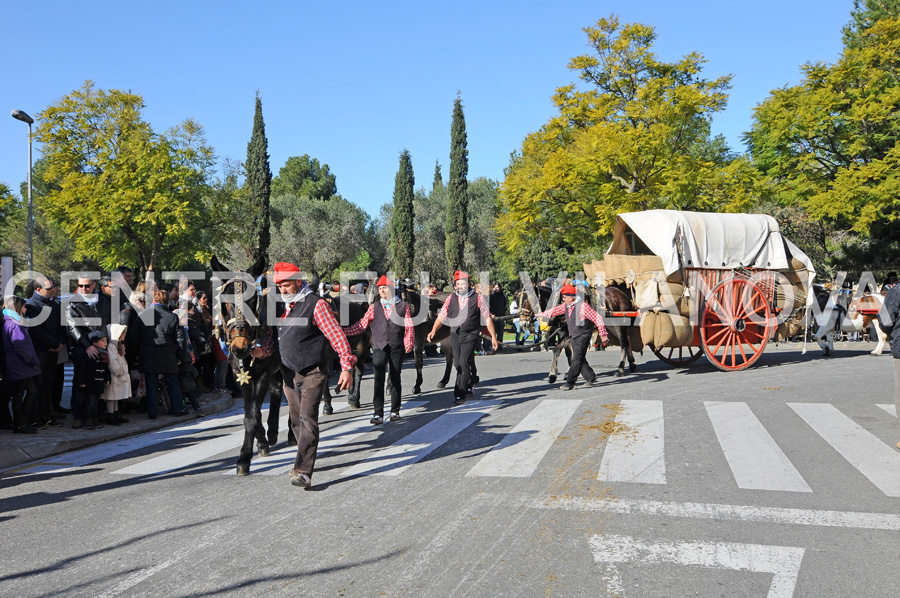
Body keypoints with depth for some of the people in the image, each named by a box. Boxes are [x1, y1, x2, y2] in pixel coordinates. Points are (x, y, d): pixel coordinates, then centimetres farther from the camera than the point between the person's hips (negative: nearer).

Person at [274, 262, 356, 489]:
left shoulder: (316, 304, -10)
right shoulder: (283, 306, 11)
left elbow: (337, 336, -12)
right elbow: (278, 337, 20)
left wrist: (346, 368, -16)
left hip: (312, 372, -7)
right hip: (289, 373, 7)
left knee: (307, 419, -15)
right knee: (297, 421, 12)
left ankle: (303, 472, -18)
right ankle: (304, 462, 27)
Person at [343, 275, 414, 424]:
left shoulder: (402, 306, 7)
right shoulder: (374, 307, 11)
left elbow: (409, 326, 3)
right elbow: (362, 325, 6)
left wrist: (409, 343, -11)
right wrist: (343, 331, -5)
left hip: (397, 347, 0)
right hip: (379, 347, 1)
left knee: (395, 378, 5)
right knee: (379, 380, -6)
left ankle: (395, 411, 15)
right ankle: (378, 413, -5)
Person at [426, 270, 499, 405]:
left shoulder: (478, 298, -1)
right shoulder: (451, 298, 7)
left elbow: (487, 318, 1)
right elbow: (441, 317, 3)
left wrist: (493, 336, -1)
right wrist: (434, 330, -13)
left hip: (470, 335, -4)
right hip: (455, 335, 4)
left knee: (464, 363, -14)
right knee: (458, 364, 13)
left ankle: (460, 394, -8)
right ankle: (472, 381, 42)